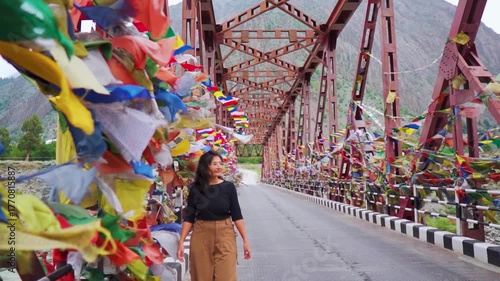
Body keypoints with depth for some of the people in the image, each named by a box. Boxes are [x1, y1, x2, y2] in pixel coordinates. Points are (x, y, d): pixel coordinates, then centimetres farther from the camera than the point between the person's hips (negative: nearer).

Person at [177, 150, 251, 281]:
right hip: (201, 235, 1)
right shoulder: (196, 189, -2)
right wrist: (181, 242, -4)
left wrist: (245, 240, -4)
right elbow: (189, 217, 1)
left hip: (224, 234, 0)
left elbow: (236, 215, -1)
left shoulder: (229, 187, -3)